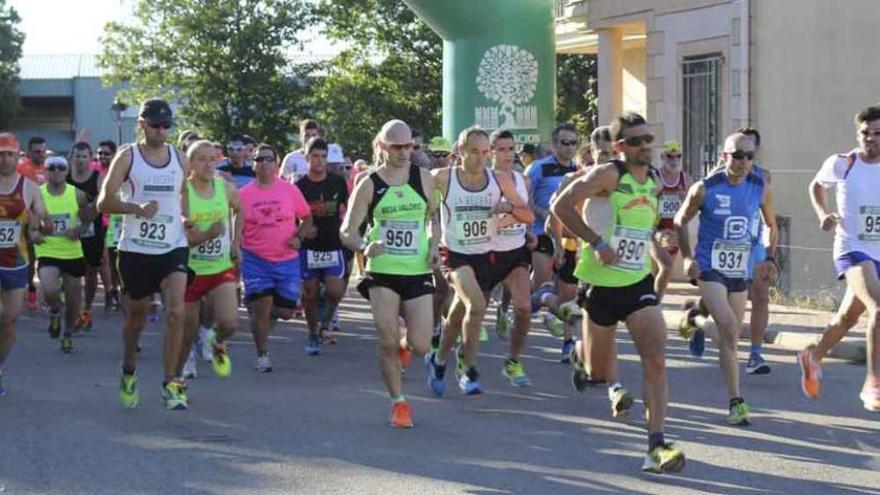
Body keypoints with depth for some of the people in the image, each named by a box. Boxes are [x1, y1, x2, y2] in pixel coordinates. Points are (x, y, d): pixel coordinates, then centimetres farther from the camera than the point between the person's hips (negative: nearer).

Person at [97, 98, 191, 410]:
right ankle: (129, 371, 39)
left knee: (176, 311, -17)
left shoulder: (179, 158, 8)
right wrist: (137, 208, -26)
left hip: (173, 248, 2)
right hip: (136, 249, -2)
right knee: (136, 317, 12)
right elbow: (104, 202, -10)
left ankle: (171, 382, -11)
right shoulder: (128, 156, -3)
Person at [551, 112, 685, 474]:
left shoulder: (653, 181, 7)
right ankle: (613, 384, 52)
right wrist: (596, 242, -23)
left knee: (656, 359, -15)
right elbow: (561, 206, -20)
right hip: (600, 284, -4)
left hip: (639, 284, 4)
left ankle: (656, 446, -17)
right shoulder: (609, 174, -14)